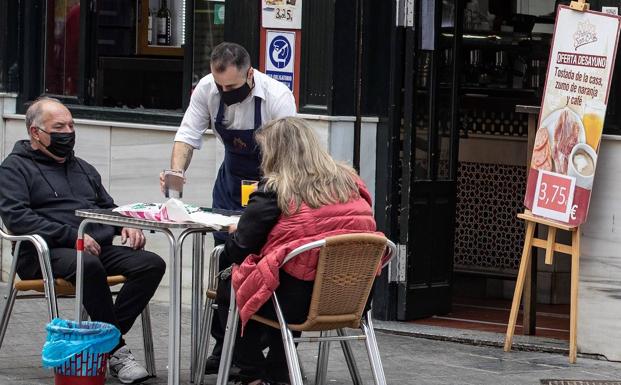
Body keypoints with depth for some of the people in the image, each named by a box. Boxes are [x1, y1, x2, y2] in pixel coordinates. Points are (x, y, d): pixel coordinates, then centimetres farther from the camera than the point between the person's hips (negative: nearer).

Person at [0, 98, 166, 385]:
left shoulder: (82, 168, 28)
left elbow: (108, 207, 35)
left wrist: (126, 226, 10)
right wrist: (71, 236, -18)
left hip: (99, 249, 7)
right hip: (46, 253, -6)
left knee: (152, 264, -20)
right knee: (89, 265, -40)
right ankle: (116, 350, -31)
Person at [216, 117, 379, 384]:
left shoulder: (274, 190, -10)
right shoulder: (350, 182, 6)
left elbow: (238, 249, -6)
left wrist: (231, 239, 18)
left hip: (296, 301, -6)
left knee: (226, 287, 22)